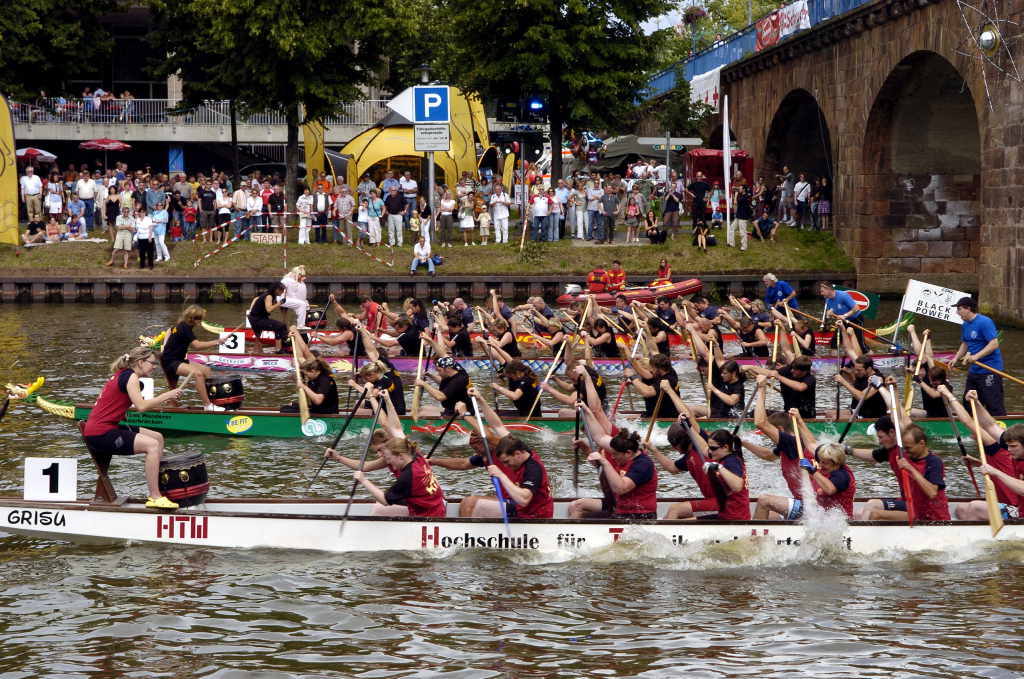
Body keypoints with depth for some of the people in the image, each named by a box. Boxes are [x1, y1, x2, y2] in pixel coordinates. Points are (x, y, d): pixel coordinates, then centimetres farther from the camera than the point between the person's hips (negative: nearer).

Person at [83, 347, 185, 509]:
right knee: (152, 445, -22)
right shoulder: (130, 376, -11)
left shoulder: (122, 375, 19)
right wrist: (166, 396, -12)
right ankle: (155, 498, -19)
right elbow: (141, 406, -22)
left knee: (158, 437, 13)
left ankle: (157, 490, 10)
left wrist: (162, 399, 6)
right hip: (99, 434, -11)